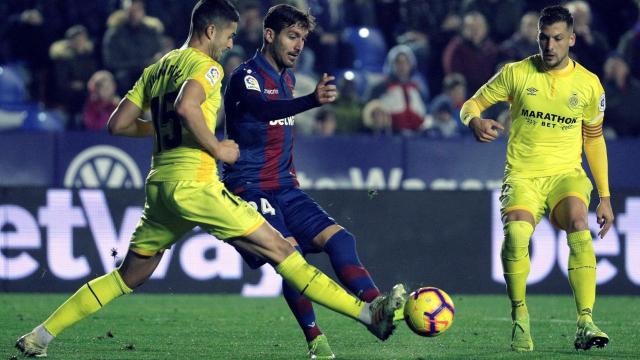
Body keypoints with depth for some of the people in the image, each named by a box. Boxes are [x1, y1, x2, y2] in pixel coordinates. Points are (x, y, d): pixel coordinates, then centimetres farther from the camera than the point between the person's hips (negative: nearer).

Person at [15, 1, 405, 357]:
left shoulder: (157, 68, 18)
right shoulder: (205, 65, -6)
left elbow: (118, 124, 19)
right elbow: (186, 106, -27)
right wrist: (217, 148, -16)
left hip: (159, 188, 8)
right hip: (195, 185, -8)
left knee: (128, 277, 18)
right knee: (281, 251, -10)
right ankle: (367, 313, -14)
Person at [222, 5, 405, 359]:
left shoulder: (287, 76, 14)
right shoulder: (246, 77, -13)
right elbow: (265, 109, -36)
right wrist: (313, 100, -54)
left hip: (283, 187, 8)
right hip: (249, 188, -8)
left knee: (338, 237, -8)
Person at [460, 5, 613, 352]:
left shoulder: (588, 83, 6)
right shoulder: (516, 73, 1)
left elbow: (594, 139, 16)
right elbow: (471, 104, 7)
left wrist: (605, 197, 14)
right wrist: (476, 121, -19)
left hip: (567, 174, 1)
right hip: (522, 176, -1)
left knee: (579, 227, -30)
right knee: (515, 234, -30)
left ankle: (585, 324, -33)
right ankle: (519, 316, -9)